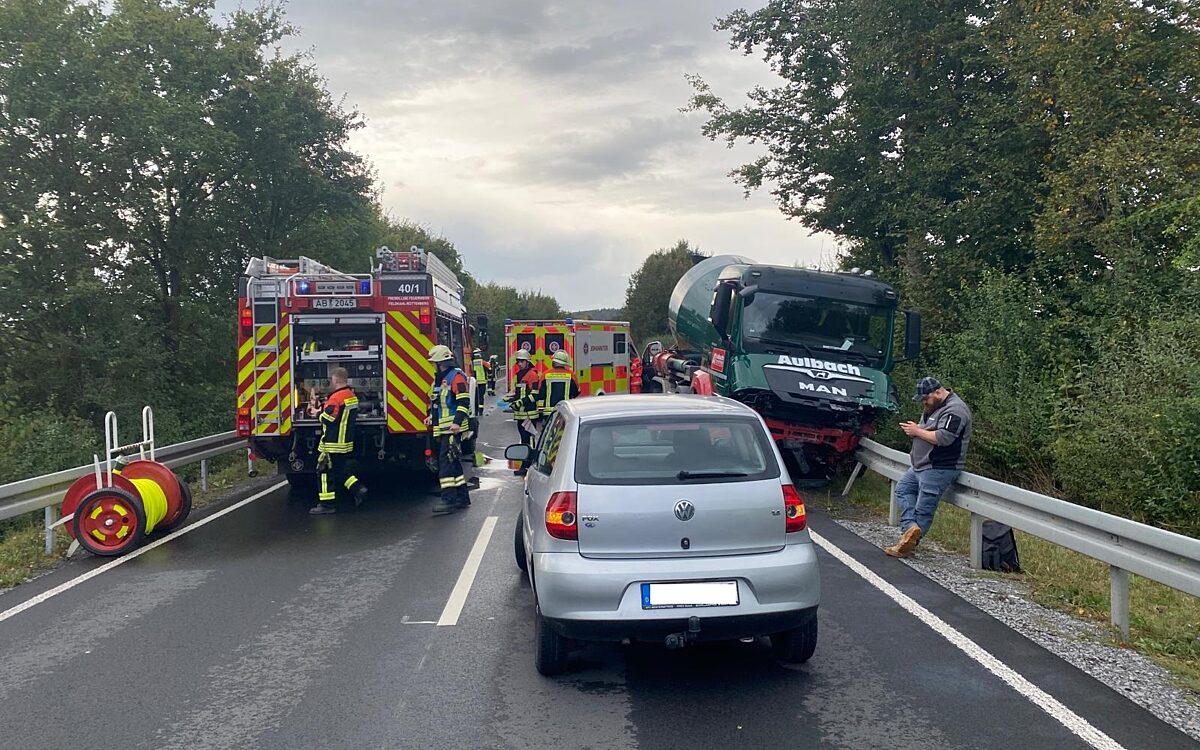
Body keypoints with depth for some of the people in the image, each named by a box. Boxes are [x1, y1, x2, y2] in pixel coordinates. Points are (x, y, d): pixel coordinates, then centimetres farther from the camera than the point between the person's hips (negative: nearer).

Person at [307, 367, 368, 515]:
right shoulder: (352, 396, 12)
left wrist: (317, 413, -3)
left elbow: (328, 418, -23)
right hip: (346, 442, 9)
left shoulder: (337, 397, -18)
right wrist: (320, 409, 11)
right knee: (341, 469, 20)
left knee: (325, 471, -1)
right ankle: (358, 489, 8)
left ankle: (327, 504, 1)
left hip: (332, 444, -9)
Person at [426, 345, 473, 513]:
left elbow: (463, 401, -19)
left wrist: (457, 422, -26)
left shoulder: (456, 376, -11)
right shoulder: (439, 378, 19)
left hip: (452, 429, -10)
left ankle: (449, 499, -15)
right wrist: (432, 416, 20)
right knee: (453, 463, 13)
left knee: (447, 462, -14)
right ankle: (462, 497, 21)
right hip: (441, 429, 10)